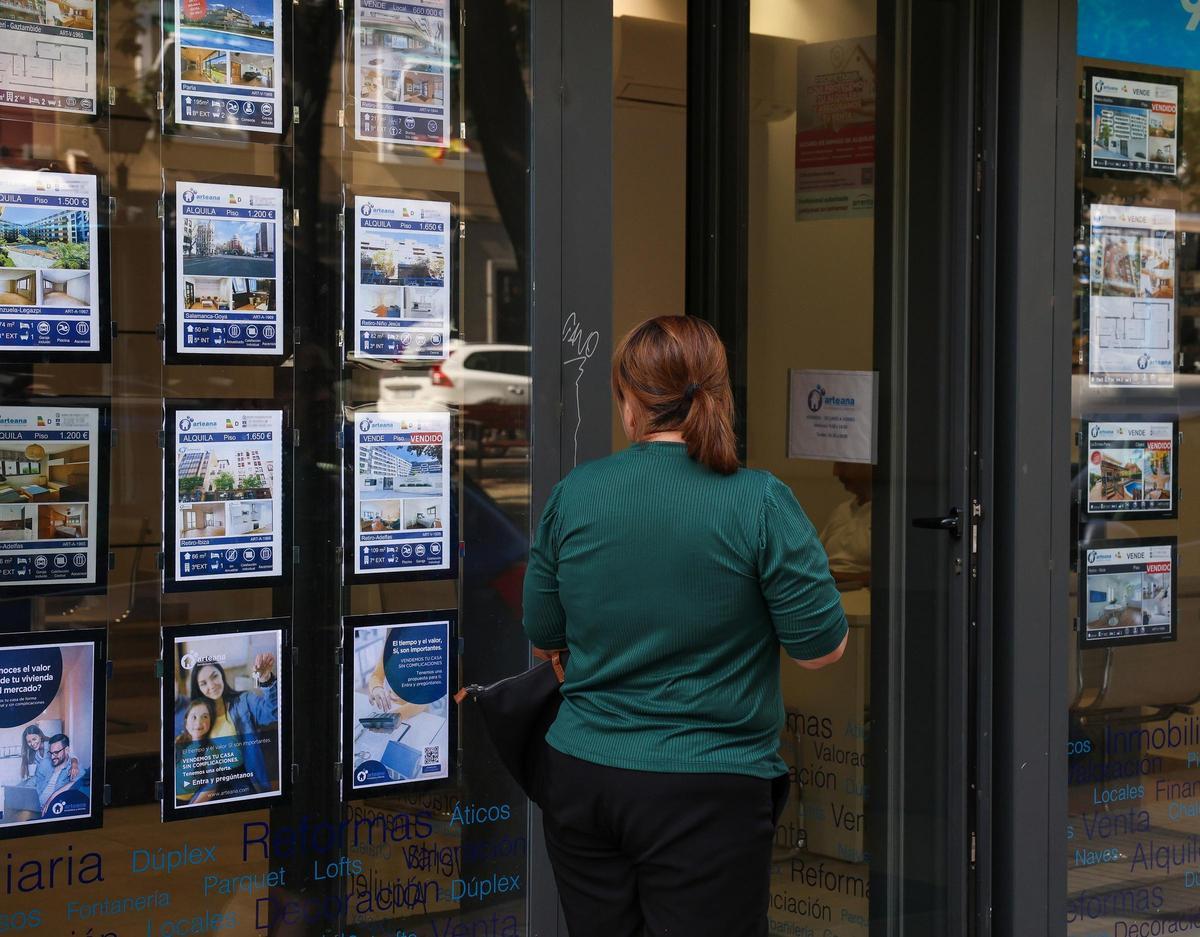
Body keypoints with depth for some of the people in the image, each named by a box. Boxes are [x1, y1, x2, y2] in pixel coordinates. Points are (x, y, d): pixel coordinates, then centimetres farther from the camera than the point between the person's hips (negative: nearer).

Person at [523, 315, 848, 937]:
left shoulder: (572, 494, -1)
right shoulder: (759, 502, -12)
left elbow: (543, 635, 10)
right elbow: (822, 648, -8)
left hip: (579, 779, 4)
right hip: (704, 796, -4)